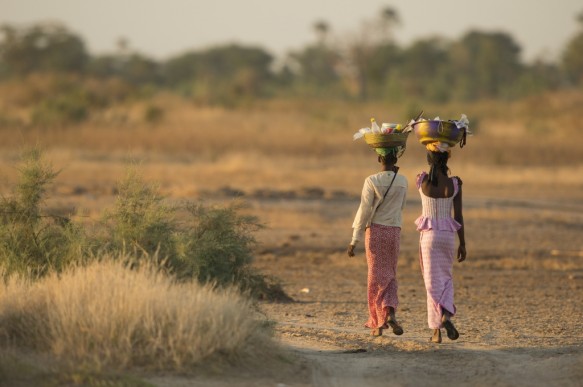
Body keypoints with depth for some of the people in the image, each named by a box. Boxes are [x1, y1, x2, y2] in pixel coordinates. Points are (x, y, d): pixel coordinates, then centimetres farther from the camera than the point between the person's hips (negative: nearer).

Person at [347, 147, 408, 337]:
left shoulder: (372, 181, -10)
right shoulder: (402, 181, 1)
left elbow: (364, 211, -11)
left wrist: (354, 240, -6)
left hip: (375, 230, -3)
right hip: (394, 231, 3)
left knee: (377, 276, 4)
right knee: (389, 276, 14)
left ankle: (378, 323, 4)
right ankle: (390, 312, -10)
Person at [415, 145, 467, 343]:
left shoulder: (422, 181, -10)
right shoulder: (455, 184, -7)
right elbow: (458, 217, -3)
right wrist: (462, 244, 5)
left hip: (428, 236, -1)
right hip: (448, 236, 1)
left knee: (432, 282, 5)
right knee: (446, 278, 19)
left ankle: (436, 330, 0)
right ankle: (446, 314, -7)